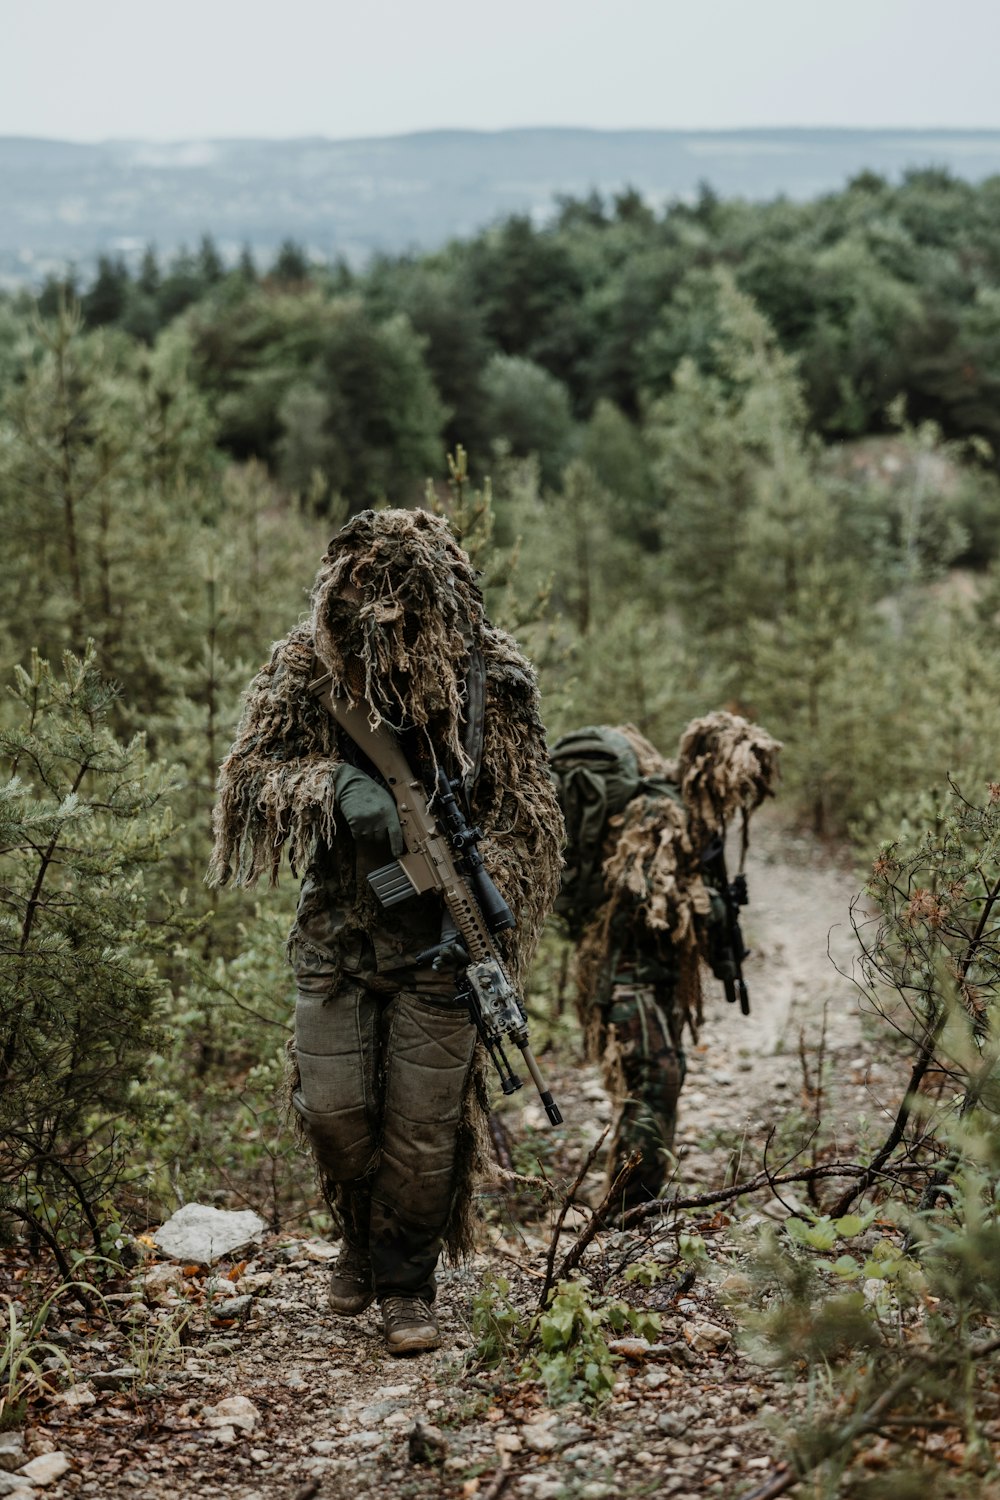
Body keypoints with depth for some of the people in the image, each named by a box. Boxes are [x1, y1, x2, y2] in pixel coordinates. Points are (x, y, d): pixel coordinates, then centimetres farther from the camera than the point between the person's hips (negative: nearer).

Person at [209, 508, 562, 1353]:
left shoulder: (494, 678, -8)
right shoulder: (307, 666, -6)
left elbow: (523, 812, -4)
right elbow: (250, 774, -6)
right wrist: (335, 784, -24)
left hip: (439, 939, -1)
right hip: (337, 930, 2)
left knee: (424, 1123, -1)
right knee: (333, 1109, 1)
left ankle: (406, 1283, 18)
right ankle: (361, 1241, 30)